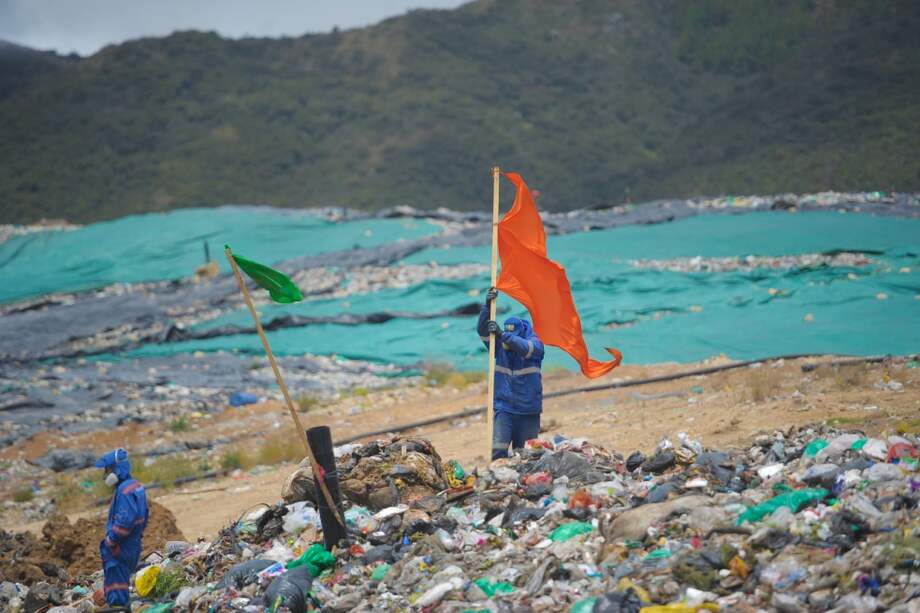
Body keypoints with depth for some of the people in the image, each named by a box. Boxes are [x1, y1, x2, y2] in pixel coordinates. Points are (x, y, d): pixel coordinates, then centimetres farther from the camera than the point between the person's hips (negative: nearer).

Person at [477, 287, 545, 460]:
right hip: (504, 409, 1)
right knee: (498, 450, -14)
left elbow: (524, 347, -29)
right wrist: (487, 306, -26)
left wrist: (503, 334, -40)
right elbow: (482, 330, -12)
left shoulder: (534, 343, -7)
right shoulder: (500, 345, 0)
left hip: (528, 411, -1)